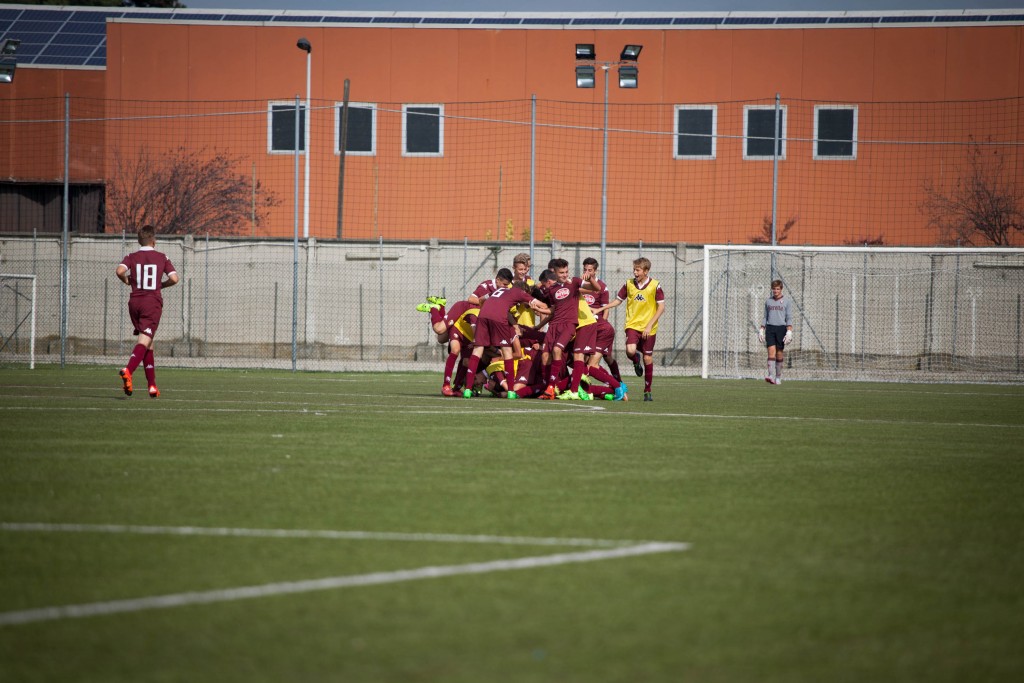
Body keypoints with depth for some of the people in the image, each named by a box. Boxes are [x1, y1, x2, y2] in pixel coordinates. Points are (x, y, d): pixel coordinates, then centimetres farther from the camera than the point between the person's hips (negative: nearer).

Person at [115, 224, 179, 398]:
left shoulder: (131, 257, 5)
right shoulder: (162, 258, 3)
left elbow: (120, 270, -14)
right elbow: (174, 278, -5)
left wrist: (127, 281, 6)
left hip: (135, 301, 3)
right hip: (153, 302, -3)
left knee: (148, 344, 14)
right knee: (144, 341, -12)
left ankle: (152, 385, 14)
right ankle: (128, 370, -39)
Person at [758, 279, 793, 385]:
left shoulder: (786, 301, 3)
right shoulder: (768, 301, 12)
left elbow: (789, 318, -1)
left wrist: (789, 331, -11)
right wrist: (761, 330, 11)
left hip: (781, 328, -2)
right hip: (770, 328, 2)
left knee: (779, 353, 2)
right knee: (771, 351, -13)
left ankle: (778, 377, 12)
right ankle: (771, 376, -22)